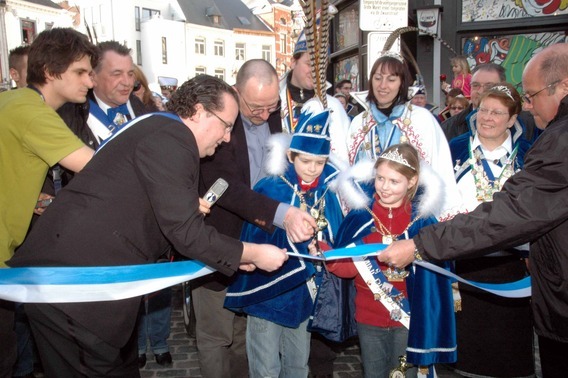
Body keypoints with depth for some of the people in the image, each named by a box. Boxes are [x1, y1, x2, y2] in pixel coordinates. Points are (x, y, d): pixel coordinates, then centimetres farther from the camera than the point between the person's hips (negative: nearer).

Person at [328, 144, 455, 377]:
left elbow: (432, 271, -4)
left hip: (409, 318, -1)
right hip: (369, 317, 1)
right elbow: (350, 267, -10)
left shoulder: (422, 220, -8)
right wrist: (330, 258, -27)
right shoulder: (361, 215, -6)